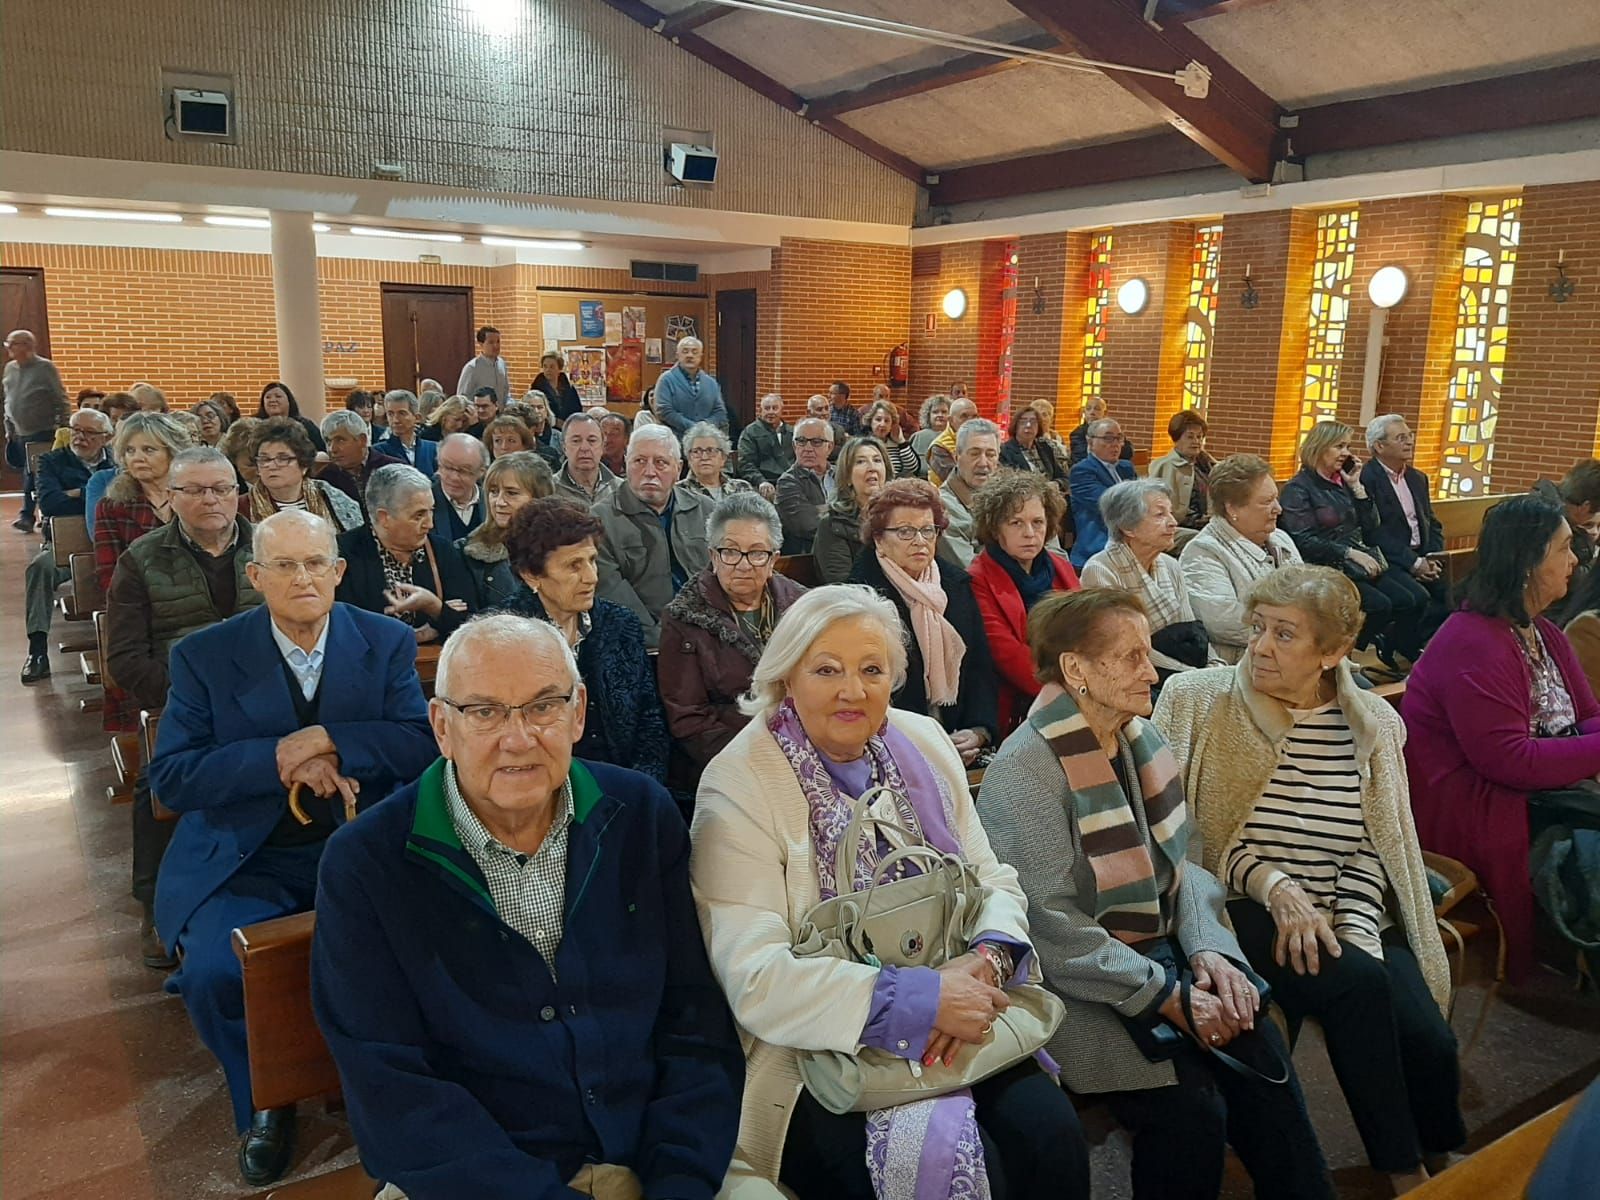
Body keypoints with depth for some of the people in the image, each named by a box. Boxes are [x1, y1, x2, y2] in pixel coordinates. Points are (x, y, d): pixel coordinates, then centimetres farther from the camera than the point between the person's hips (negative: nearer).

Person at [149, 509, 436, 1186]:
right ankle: (263, 1103, 8)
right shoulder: (205, 656, 2)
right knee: (212, 971, -24)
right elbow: (170, 778, -5)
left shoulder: (387, 644, 4)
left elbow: (425, 745, -4)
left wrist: (328, 741, -18)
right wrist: (280, 760, -18)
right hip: (249, 859, 0)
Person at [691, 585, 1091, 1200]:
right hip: (820, 1051, -4)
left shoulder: (924, 743, 6)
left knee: (1051, 1135, -19)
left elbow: (992, 879, 8)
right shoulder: (738, 786, -12)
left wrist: (987, 960, -16)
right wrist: (923, 1000, -24)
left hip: (960, 1023, 5)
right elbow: (755, 978, -20)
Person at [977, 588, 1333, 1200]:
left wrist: (1208, 947, -10)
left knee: (1260, 1045, -13)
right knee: (1191, 1104, -18)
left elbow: (1180, 862, 8)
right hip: (1076, 988, -7)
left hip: (1156, 952, 7)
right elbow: (1052, 927, -21)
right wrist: (1166, 995, -19)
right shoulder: (1024, 770, -20)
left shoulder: (1141, 737, 5)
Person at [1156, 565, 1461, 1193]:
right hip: (1239, 911, -3)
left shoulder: (1374, 724, 5)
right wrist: (1276, 887, -16)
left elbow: (1372, 849, 7)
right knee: (1356, 983, -28)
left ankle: (1441, 1160, 14)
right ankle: (1403, 1172, -6)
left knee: (1427, 1040, -19)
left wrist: (1354, 930, -10)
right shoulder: (1194, 700, -5)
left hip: (1346, 915, 3)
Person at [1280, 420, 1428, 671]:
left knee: (1417, 598, -13)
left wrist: (1356, 486, 6)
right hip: (1327, 568, -7)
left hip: (1360, 560, 7)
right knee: (1379, 606, -28)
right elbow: (1303, 541, -14)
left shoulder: (1343, 482, 17)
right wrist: (1350, 553, -19)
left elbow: (1370, 529, 12)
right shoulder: (1298, 489, -4)